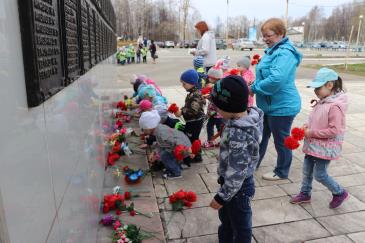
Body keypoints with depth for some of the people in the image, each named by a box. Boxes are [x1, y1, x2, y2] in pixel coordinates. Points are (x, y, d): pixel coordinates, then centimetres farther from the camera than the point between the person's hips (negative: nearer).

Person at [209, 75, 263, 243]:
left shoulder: (237, 134, -35)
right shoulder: (246, 117, -6)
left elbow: (236, 172, -30)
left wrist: (222, 197, -19)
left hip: (238, 187, -9)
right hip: (232, 182, 9)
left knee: (240, 227, 17)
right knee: (226, 219, 30)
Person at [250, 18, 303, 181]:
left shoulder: (285, 53, -22)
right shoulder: (273, 50, 9)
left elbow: (276, 80, -35)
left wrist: (254, 87, -20)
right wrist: (256, 86, 2)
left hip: (282, 107, -10)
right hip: (268, 105, 10)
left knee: (281, 141, 9)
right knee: (261, 136, 20)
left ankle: (282, 172, 28)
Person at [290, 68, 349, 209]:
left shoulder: (335, 106, -24)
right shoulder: (322, 102, 4)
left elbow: (333, 131, -26)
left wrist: (312, 133, -20)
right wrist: (308, 126, 0)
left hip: (325, 148, -9)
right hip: (313, 145, 9)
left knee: (319, 174, 4)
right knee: (307, 170, 15)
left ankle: (340, 193, 27)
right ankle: (305, 194, 32)